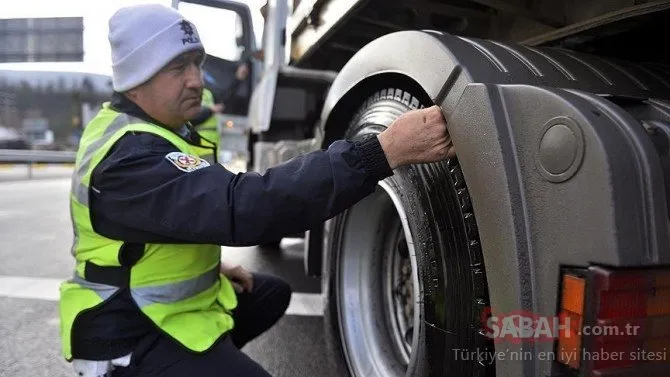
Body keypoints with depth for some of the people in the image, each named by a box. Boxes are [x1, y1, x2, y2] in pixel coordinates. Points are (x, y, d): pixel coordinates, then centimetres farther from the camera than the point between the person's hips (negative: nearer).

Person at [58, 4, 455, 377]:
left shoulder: (136, 127, 4)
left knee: (272, 293, 17)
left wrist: (211, 262, 3)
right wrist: (385, 152, -47)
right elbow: (241, 206, -43)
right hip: (132, 334, -9)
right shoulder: (128, 156, -29)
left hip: (155, 298, 9)